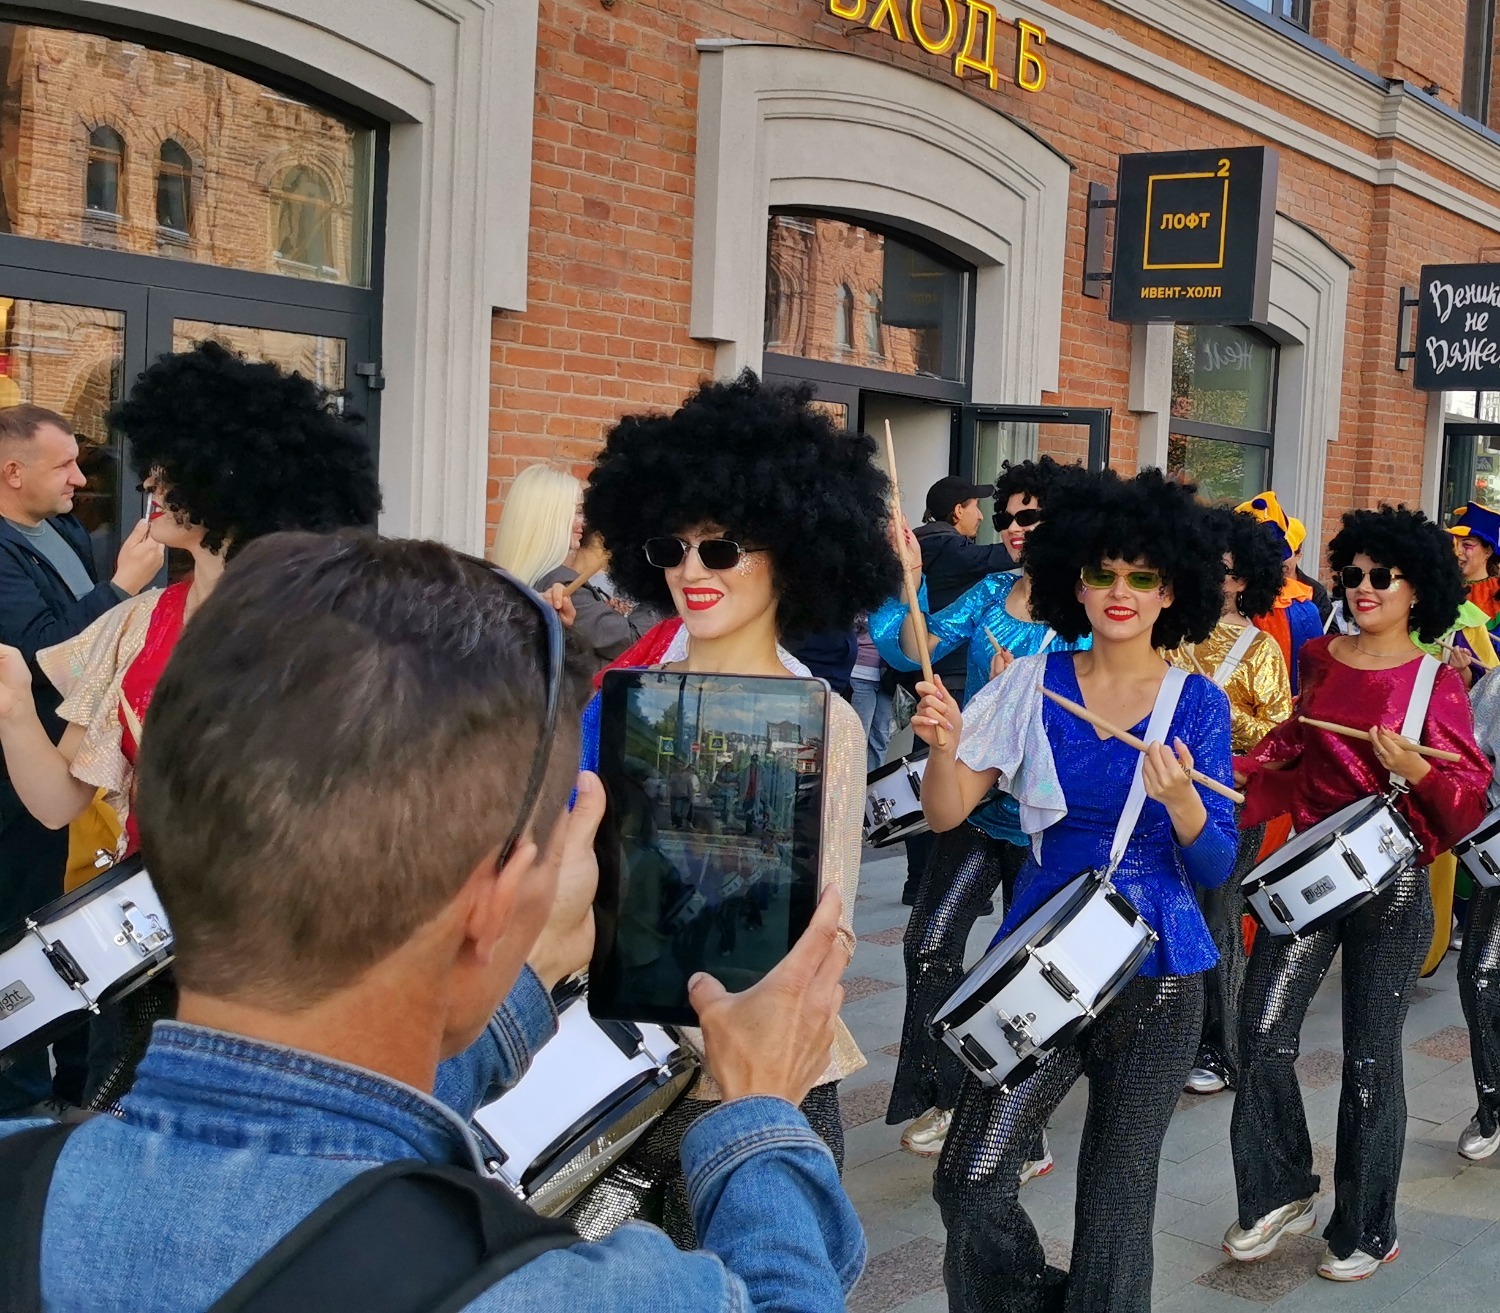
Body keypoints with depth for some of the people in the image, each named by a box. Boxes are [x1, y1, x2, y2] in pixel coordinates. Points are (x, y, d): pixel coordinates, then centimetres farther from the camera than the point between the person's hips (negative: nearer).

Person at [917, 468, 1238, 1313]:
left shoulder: (1199, 704, -2)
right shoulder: (1035, 685, 0)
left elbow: (1216, 870, -3)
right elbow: (947, 811, -4)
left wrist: (1182, 802, -24)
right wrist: (946, 745, -24)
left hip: (1157, 976, -1)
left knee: (1118, 1198, 7)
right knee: (971, 1186, -4)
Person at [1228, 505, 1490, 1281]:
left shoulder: (1434, 681, -6)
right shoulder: (1319, 658, 6)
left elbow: (1469, 797, -6)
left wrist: (1415, 770, -24)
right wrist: (1233, 779, 1)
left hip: (1392, 885, -4)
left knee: (1370, 1057, 4)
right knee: (1264, 1032, -2)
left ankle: (1366, 1230, 19)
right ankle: (1281, 1194, 17)